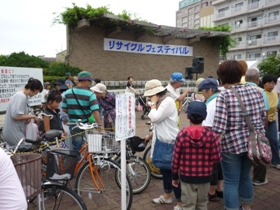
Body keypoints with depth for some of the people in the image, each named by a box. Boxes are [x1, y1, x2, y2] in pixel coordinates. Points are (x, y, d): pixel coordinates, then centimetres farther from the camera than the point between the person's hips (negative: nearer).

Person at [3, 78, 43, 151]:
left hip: (16, 131, 10)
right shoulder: (21, 97, -20)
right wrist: (32, 116, -14)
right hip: (13, 132, -10)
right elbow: (16, 116, -25)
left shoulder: (23, 95, 10)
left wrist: (28, 117, -1)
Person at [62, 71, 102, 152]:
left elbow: (64, 109, 5)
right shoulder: (90, 94, -14)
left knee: (76, 148, 15)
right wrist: (100, 125, -20)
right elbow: (95, 111, -21)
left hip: (74, 125, 4)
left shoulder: (67, 93, 0)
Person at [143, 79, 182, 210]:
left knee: (173, 172, 1)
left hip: (169, 143, -10)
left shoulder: (168, 101, -19)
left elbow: (155, 118, -24)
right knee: (164, 170, 21)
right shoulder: (161, 102, 11)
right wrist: (151, 135, 14)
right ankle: (167, 196, 38)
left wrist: (153, 103, -13)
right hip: (162, 141, 10)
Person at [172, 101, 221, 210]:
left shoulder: (182, 135, -13)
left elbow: (176, 158, -8)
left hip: (186, 176, -1)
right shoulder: (212, 135, -12)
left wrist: (175, 176, 5)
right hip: (205, 176, 2)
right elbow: (216, 158, -9)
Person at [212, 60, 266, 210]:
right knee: (245, 176, 26)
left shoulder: (223, 95, -15)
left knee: (231, 182, 10)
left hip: (232, 144, -6)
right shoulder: (255, 91, 2)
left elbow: (219, 126, -22)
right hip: (254, 143, 6)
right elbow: (262, 117, 9)